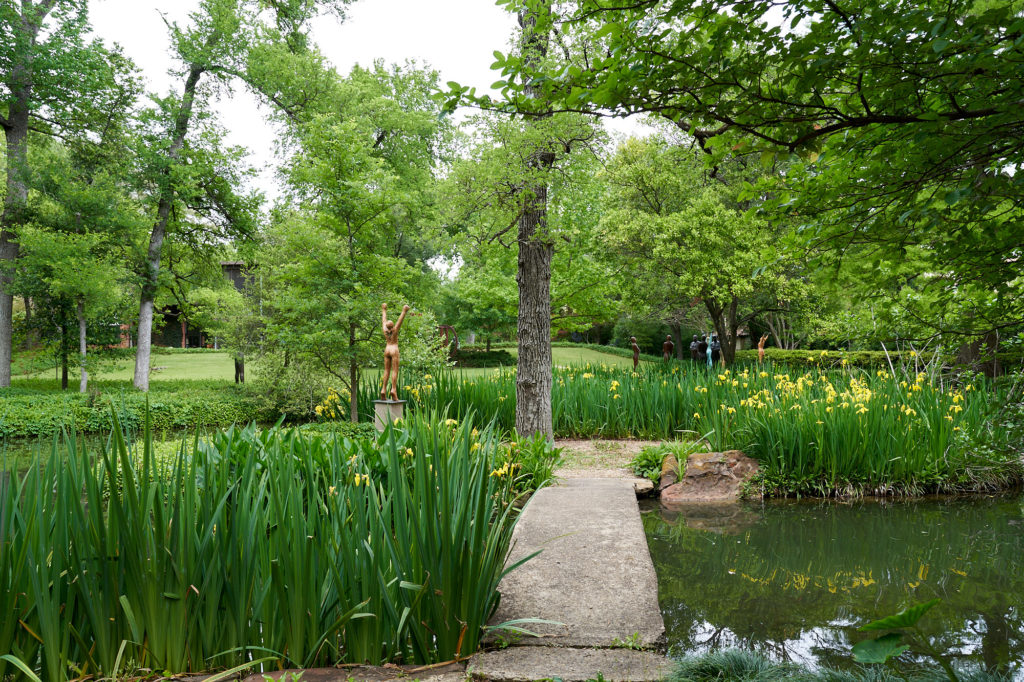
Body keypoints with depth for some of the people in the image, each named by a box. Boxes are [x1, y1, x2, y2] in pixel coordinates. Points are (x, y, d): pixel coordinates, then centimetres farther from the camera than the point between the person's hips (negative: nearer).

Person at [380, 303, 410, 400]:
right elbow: (400, 320, -13)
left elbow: (384, 319, 16)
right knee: (395, 371, -8)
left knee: (386, 371, 5)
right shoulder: (395, 330, -9)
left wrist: (384, 310, 28)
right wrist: (404, 311, -10)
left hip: (387, 350, 5)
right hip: (394, 350, -5)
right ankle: (393, 390, -20)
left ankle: (383, 390, -3)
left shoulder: (385, 330, 2)